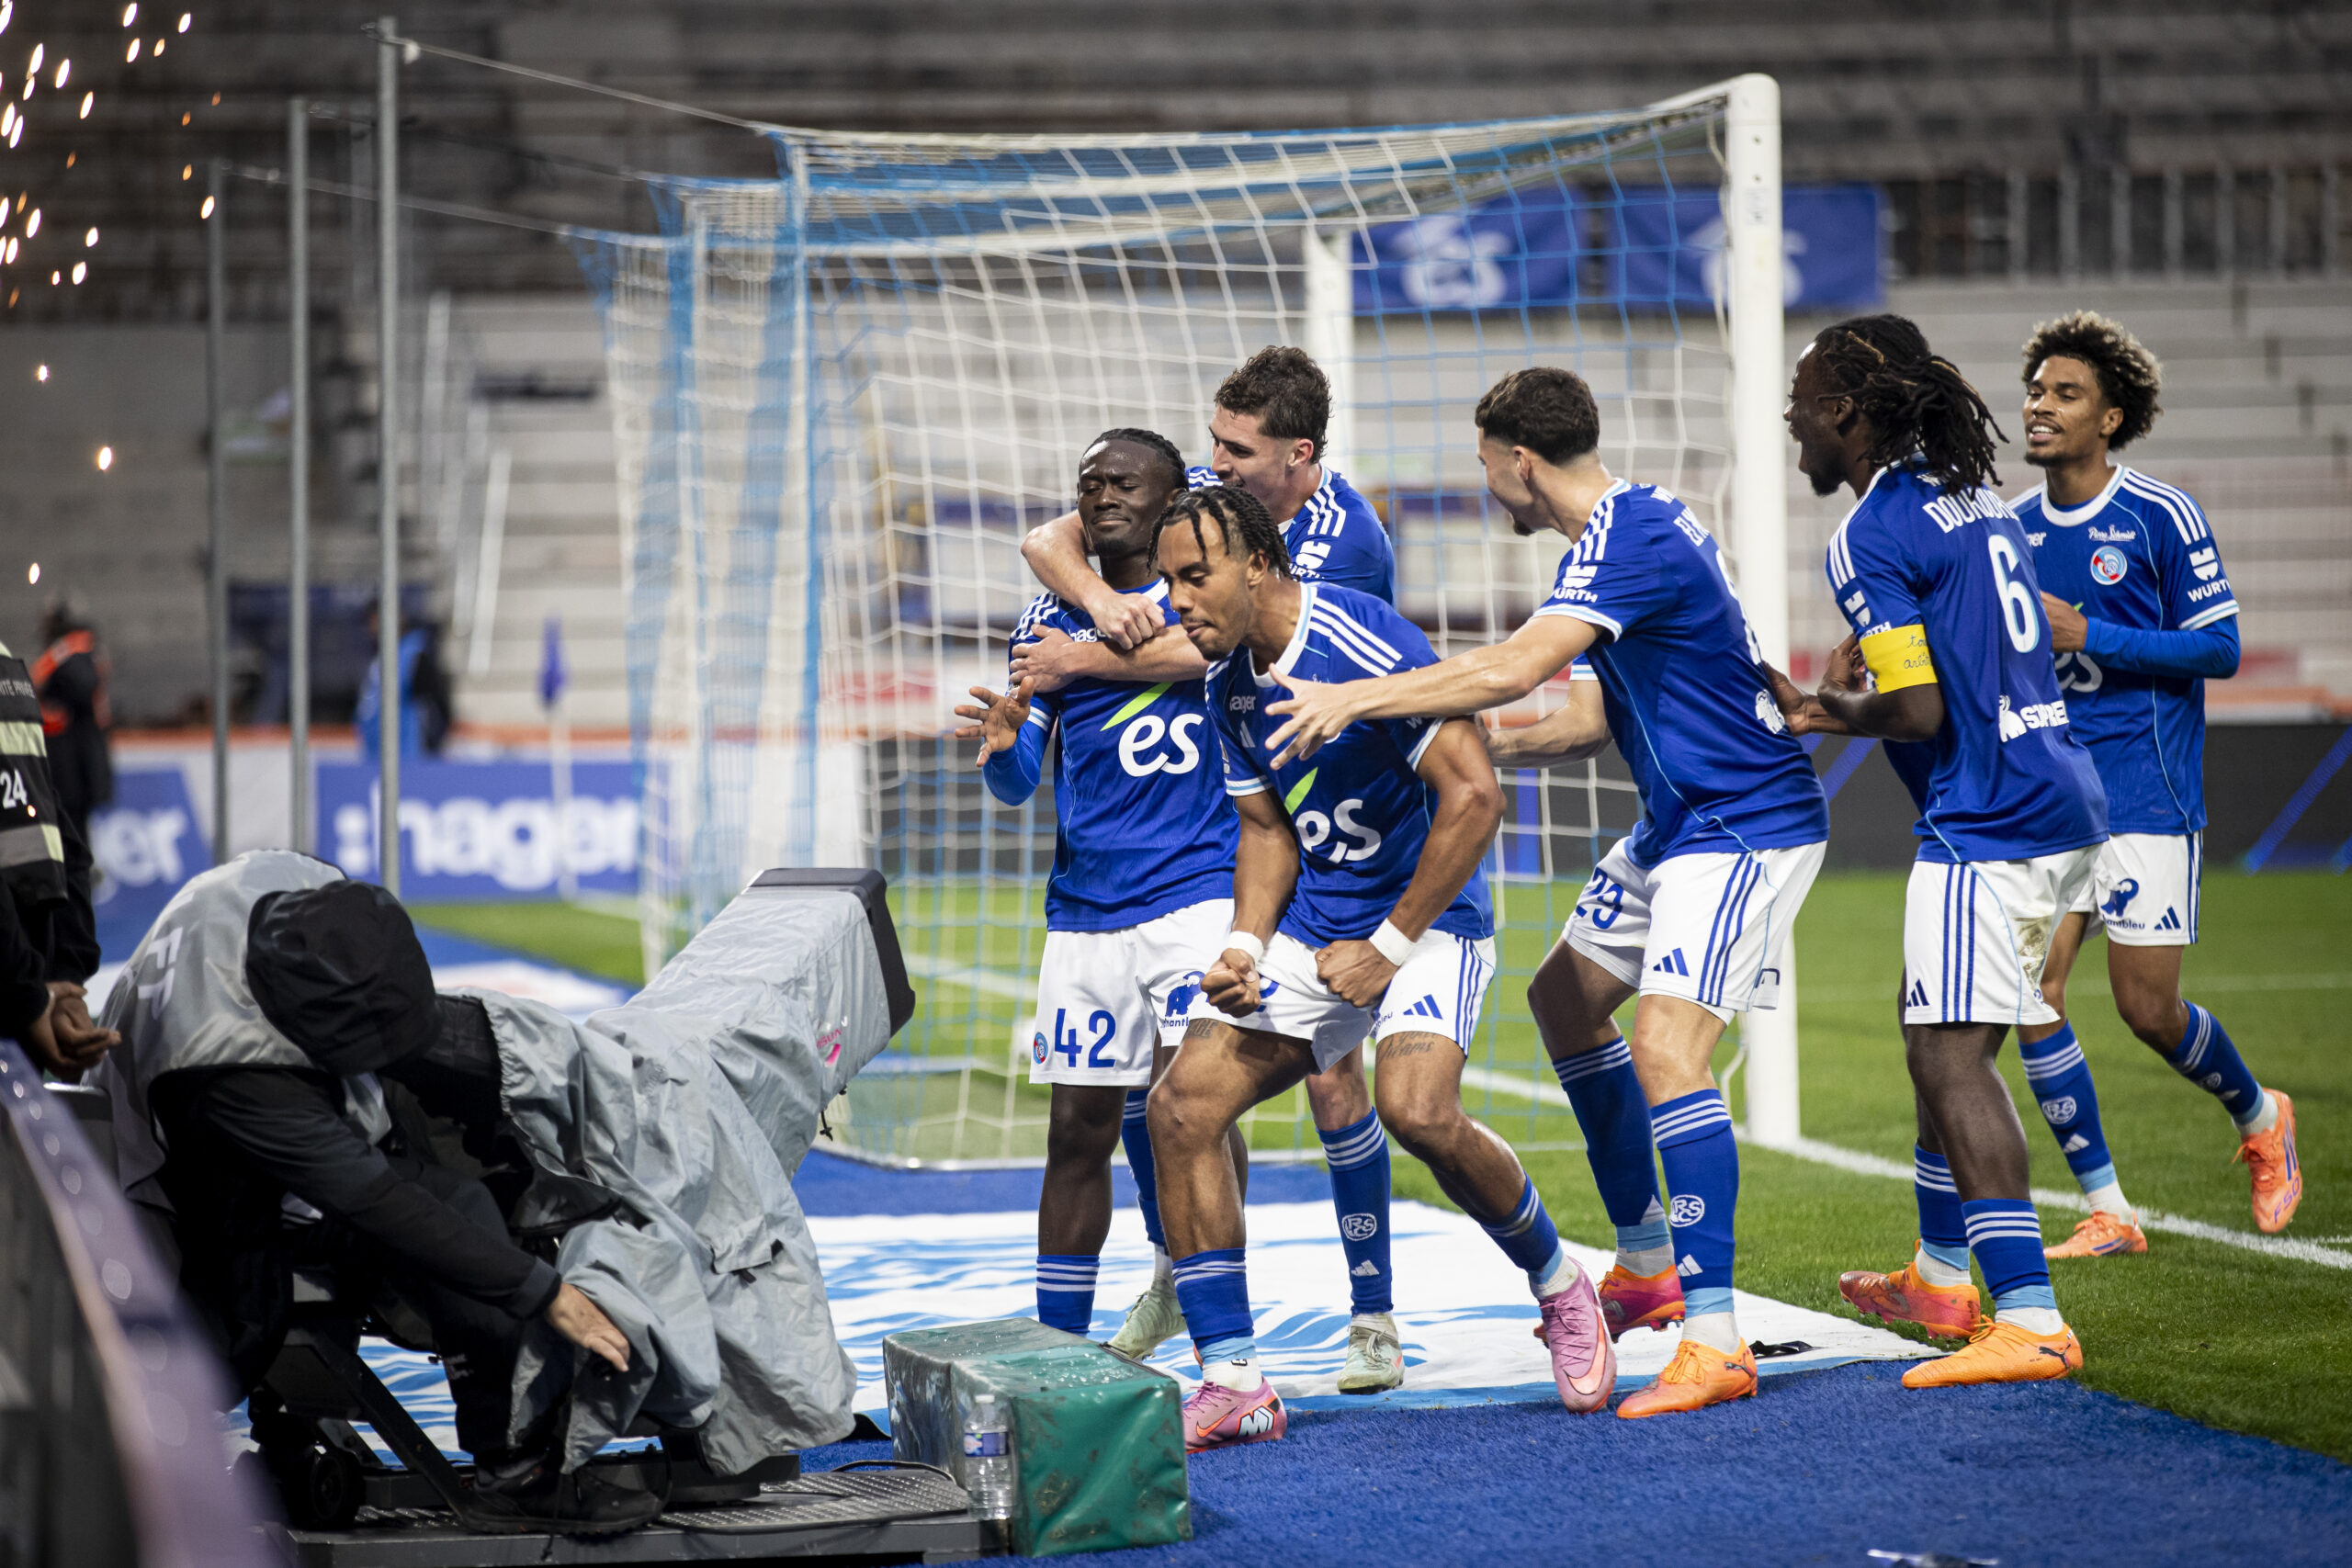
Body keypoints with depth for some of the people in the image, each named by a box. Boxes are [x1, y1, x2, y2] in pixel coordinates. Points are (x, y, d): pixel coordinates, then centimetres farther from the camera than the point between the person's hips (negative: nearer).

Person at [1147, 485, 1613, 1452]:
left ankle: (1559, 1290, -2)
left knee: (1417, 1110, -31)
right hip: (1311, 928, 7)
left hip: (1426, 919, -7)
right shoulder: (1231, 681, 4)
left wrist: (1389, 947, -18)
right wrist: (1245, 951, -3)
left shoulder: (1364, 644, -21)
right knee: (1181, 1107, -10)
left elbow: (1475, 796, -22)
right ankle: (1233, 1387, -4)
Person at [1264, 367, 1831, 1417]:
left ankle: (1715, 1342, -25)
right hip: (1678, 820, 11)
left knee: (1665, 1046, -23)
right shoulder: (1631, 525, 11)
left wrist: (1356, 699, -30)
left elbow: (1515, 669, -34)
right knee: (1566, 997, 20)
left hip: (1746, 827, -11)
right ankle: (1648, 1269, 28)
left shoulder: (1629, 538, -22)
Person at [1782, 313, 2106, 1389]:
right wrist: (1870, 661, 18)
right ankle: (1942, 1278, 33)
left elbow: (1919, 710, -17)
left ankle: (2030, 1322, -20)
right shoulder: (1978, 498, 15)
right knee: (1939, 1038, 21)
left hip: (1987, 824, -10)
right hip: (2062, 805, 10)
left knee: (1950, 1055, -12)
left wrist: (1844, 714, 1)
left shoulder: (1870, 535, -12)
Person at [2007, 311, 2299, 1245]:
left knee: (2147, 1008, -4)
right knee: (2031, 993, -7)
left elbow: (2220, 648, -9)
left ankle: (2260, 1118, 27)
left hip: (2146, 792, -5)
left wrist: (2089, 634, -16)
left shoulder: (2161, 517, -7)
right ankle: (2107, 1212, 2)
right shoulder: (2014, 528, 9)